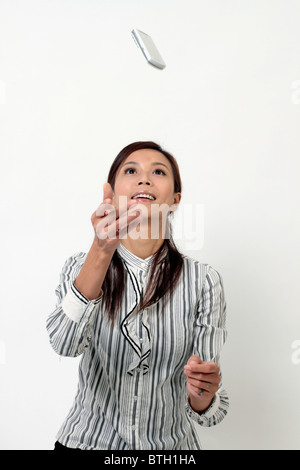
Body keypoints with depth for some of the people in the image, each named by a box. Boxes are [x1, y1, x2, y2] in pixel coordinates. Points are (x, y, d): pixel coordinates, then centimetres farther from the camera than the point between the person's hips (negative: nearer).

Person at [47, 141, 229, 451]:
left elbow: (205, 409, -11)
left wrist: (202, 394, -33)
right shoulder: (80, 267, -10)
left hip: (169, 444, 0)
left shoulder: (203, 281, -14)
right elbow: (65, 344, -30)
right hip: (88, 440, 1)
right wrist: (101, 253, -42)